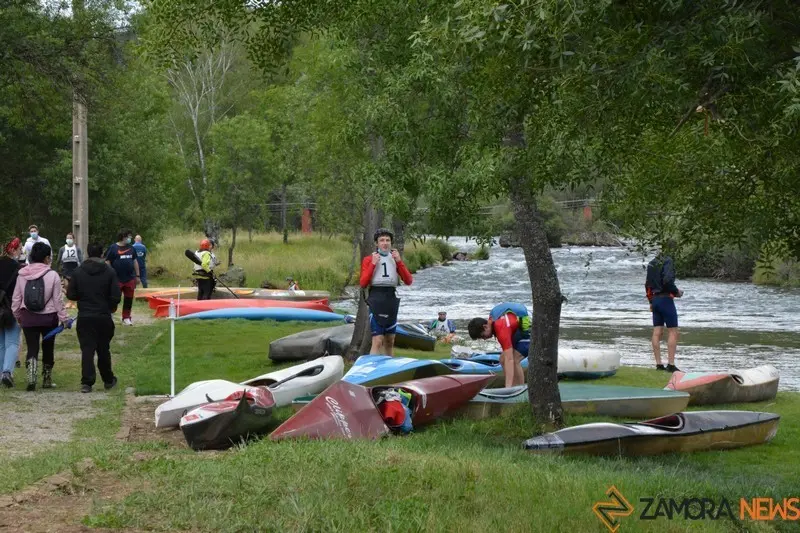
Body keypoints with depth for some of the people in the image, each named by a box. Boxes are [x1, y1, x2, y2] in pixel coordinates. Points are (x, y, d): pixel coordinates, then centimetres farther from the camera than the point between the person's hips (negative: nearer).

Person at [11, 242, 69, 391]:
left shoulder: (22, 275, -2)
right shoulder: (52, 275, -12)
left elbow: (16, 299, 4)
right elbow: (58, 300, -9)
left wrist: (17, 315, 18)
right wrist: (63, 318, 0)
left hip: (28, 317, 2)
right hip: (48, 317, -1)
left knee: (32, 349, 4)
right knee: (48, 348, 15)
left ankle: (31, 378, -17)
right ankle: (47, 380, 23)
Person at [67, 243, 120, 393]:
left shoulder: (78, 272, -2)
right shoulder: (109, 272, -6)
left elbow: (71, 294, -1)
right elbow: (116, 296, -9)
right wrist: (111, 307, 12)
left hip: (84, 317, 0)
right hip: (104, 317, 0)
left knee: (87, 349, 1)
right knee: (103, 349, 14)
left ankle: (87, 382, -8)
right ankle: (108, 380, 26)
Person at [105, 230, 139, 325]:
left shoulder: (131, 248, 12)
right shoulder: (113, 248, -5)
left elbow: (135, 262, 19)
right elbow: (107, 263, -6)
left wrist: (137, 275, 17)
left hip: (130, 279, 5)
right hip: (117, 279, -5)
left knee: (129, 299, 9)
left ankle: (126, 318, 20)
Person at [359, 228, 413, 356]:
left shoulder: (395, 259, 14)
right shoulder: (369, 259, 2)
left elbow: (408, 281, 3)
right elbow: (363, 283, -8)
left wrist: (399, 261, -6)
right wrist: (373, 264, -14)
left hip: (391, 299, 5)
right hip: (376, 299, -5)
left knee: (390, 341, 12)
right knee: (377, 341, -14)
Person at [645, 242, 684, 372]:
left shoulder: (652, 263, 14)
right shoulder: (668, 261, -12)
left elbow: (647, 284, 19)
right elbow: (668, 280, -24)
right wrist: (677, 291, -8)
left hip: (655, 299, 8)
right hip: (665, 299, -8)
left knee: (657, 332, 6)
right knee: (673, 332, -5)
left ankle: (659, 364, 6)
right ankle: (671, 364, -10)